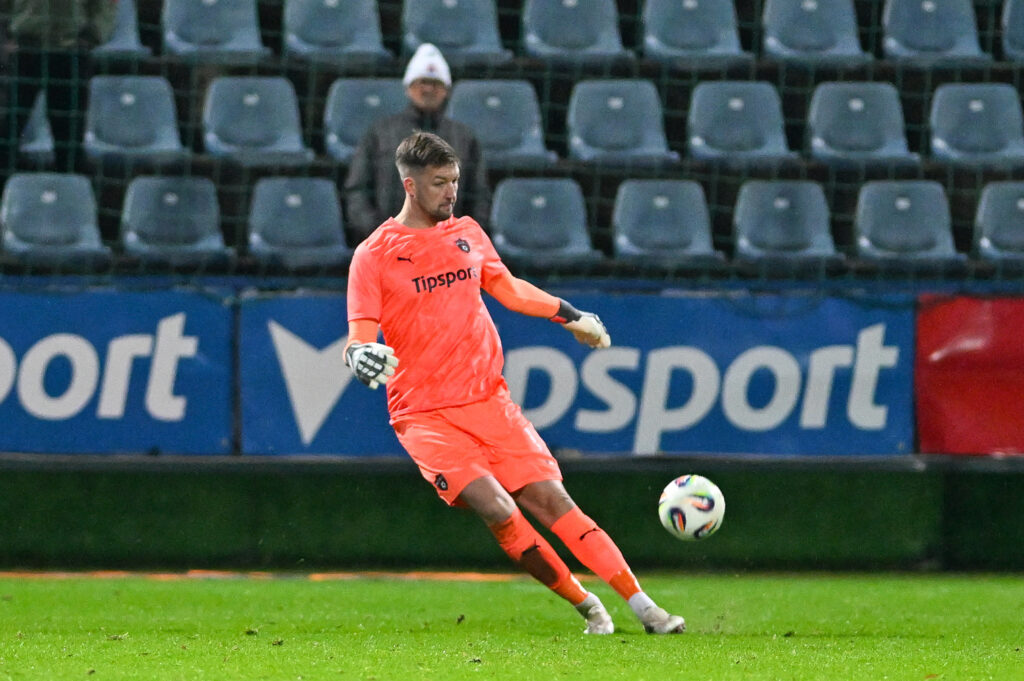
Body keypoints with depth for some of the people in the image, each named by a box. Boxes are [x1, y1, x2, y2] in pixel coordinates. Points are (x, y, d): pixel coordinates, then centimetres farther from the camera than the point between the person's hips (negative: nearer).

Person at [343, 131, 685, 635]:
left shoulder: (466, 233, 11)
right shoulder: (374, 255, -5)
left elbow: (507, 288, 28)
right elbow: (359, 338, -9)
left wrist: (570, 315, 25)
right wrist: (362, 357, -31)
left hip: (488, 400, 4)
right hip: (426, 416, -4)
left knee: (551, 499, -6)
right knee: (499, 512, -20)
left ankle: (644, 608, -8)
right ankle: (586, 607, -5)